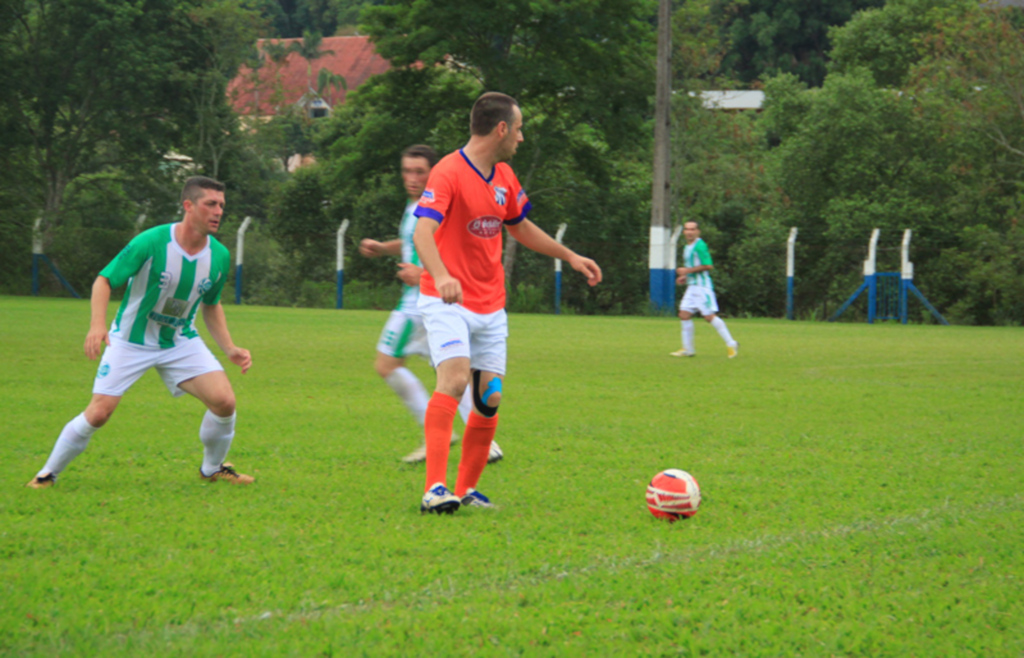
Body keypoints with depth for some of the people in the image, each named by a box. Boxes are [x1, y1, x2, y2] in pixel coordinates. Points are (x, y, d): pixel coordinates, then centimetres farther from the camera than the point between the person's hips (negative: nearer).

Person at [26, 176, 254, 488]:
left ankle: (213, 469, 13)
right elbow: (104, 280, -16)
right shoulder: (150, 243, -23)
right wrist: (97, 324, -32)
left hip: (181, 341, 4)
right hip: (130, 342, -4)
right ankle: (48, 473, 9)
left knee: (224, 401, -14)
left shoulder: (219, 256, -7)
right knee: (99, 413, -13)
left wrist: (230, 349, 0)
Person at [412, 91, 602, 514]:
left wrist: (570, 257, 32)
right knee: (455, 378, -25)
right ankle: (435, 488, -29)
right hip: (447, 303, -7)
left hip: (490, 307, 8)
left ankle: (466, 490, 16)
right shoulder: (449, 173, -14)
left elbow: (520, 227, 29)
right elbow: (423, 232, -27)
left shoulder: (505, 177, 11)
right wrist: (441, 276, -45)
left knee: (489, 398, 3)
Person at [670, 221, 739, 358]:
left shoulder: (700, 246, -13)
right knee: (684, 314, 2)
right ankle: (688, 349, 7)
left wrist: (688, 270, -16)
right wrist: (685, 277, 15)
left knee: (709, 316, -9)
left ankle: (731, 344, -1)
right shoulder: (687, 247, 17)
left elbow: (708, 266, -19)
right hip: (692, 286, 9)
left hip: (702, 286, -9)